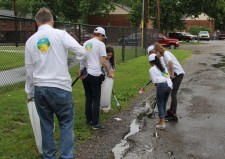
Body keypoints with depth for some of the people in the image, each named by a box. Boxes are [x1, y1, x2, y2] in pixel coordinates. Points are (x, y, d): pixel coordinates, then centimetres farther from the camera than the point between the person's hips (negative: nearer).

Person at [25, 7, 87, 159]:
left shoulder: (30, 41, 9)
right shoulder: (61, 34, -4)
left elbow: (29, 69, 14)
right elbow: (82, 52, -12)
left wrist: (29, 92, 24)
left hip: (39, 89, 4)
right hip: (61, 87, -4)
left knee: (46, 124, 15)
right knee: (66, 124, 8)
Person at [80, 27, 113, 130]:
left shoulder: (85, 43, 11)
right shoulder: (100, 44, -7)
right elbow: (103, 61, -11)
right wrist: (108, 72, 2)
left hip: (85, 74, 6)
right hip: (95, 75, -6)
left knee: (88, 98, 14)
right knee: (96, 99, 0)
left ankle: (89, 120, 22)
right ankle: (95, 123, 2)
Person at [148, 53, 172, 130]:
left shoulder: (152, 69, 4)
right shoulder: (163, 67, 22)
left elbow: (154, 81, -2)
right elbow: (168, 76, 14)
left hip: (161, 85, -6)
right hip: (169, 85, 7)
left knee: (160, 104, 2)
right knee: (164, 104, 16)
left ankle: (162, 123, -2)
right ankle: (161, 121, 23)